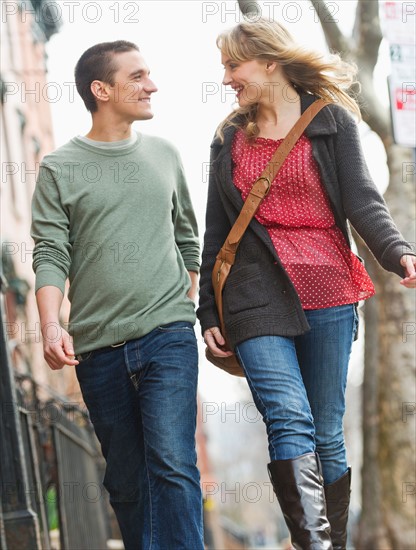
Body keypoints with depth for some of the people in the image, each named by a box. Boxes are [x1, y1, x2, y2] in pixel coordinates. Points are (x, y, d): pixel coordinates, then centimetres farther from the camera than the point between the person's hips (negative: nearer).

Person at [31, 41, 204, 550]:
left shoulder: (164, 155, 11)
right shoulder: (59, 168, 3)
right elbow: (50, 255, -4)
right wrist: (51, 326, -18)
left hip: (167, 336, 1)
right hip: (97, 347, 0)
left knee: (172, 465, -14)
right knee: (126, 481, 7)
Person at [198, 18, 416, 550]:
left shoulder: (331, 121, 6)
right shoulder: (229, 137, 14)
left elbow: (363, 202, -2)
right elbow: (215, 232, 15)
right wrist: (209, 313, 11)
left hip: (328, 297, -1)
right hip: (258, 300, 1)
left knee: (326, 435, 3)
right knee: (290, 421, -17)